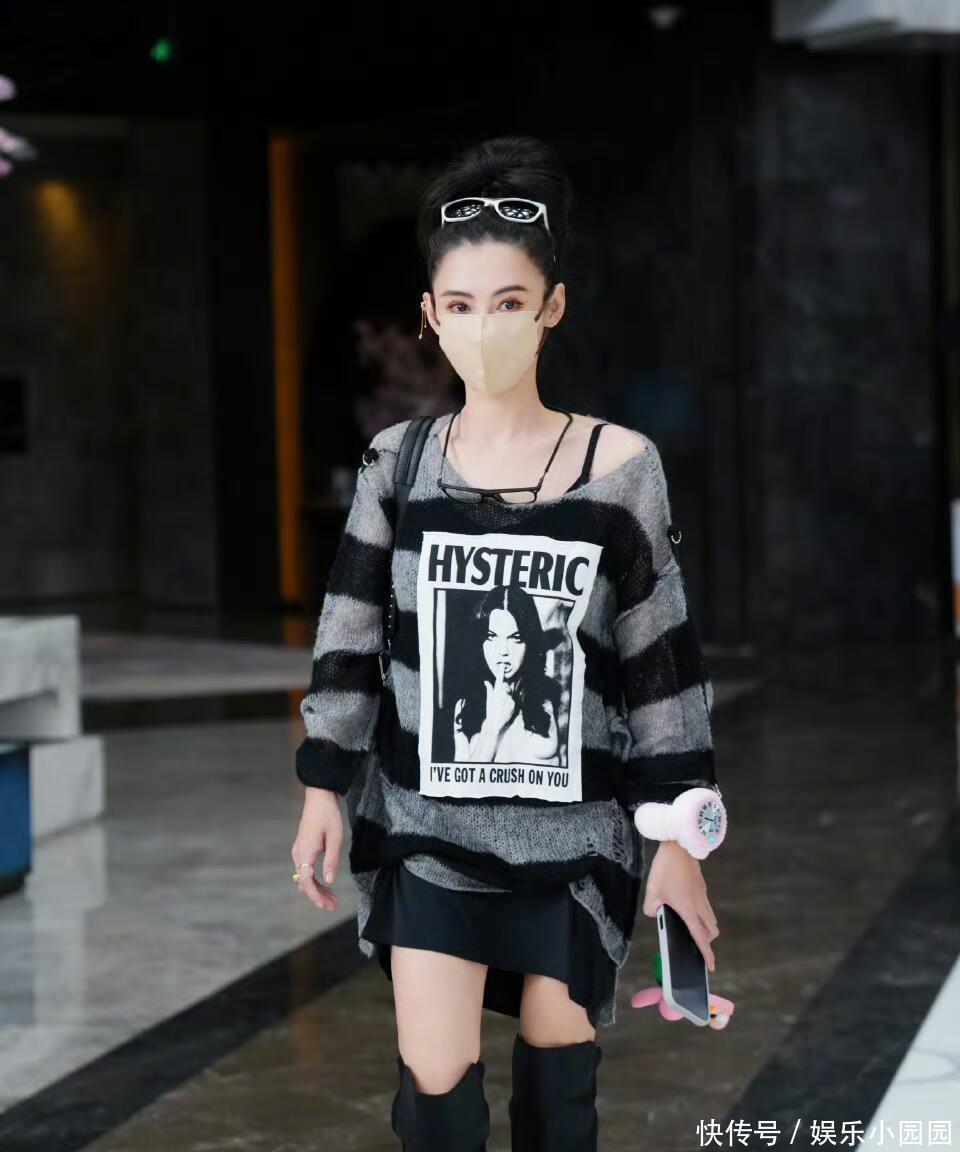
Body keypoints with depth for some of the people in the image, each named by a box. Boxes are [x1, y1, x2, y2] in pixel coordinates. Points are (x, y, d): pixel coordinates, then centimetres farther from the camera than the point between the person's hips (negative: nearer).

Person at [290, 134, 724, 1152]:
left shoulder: (620, 465, -4)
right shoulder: (398, 463, -1)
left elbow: (660, 659, -1)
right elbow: (352, 638, 6)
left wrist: (678, 838, -1)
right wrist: (323, 790, 3)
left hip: (577, 829, 0)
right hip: (430, 822, 1)